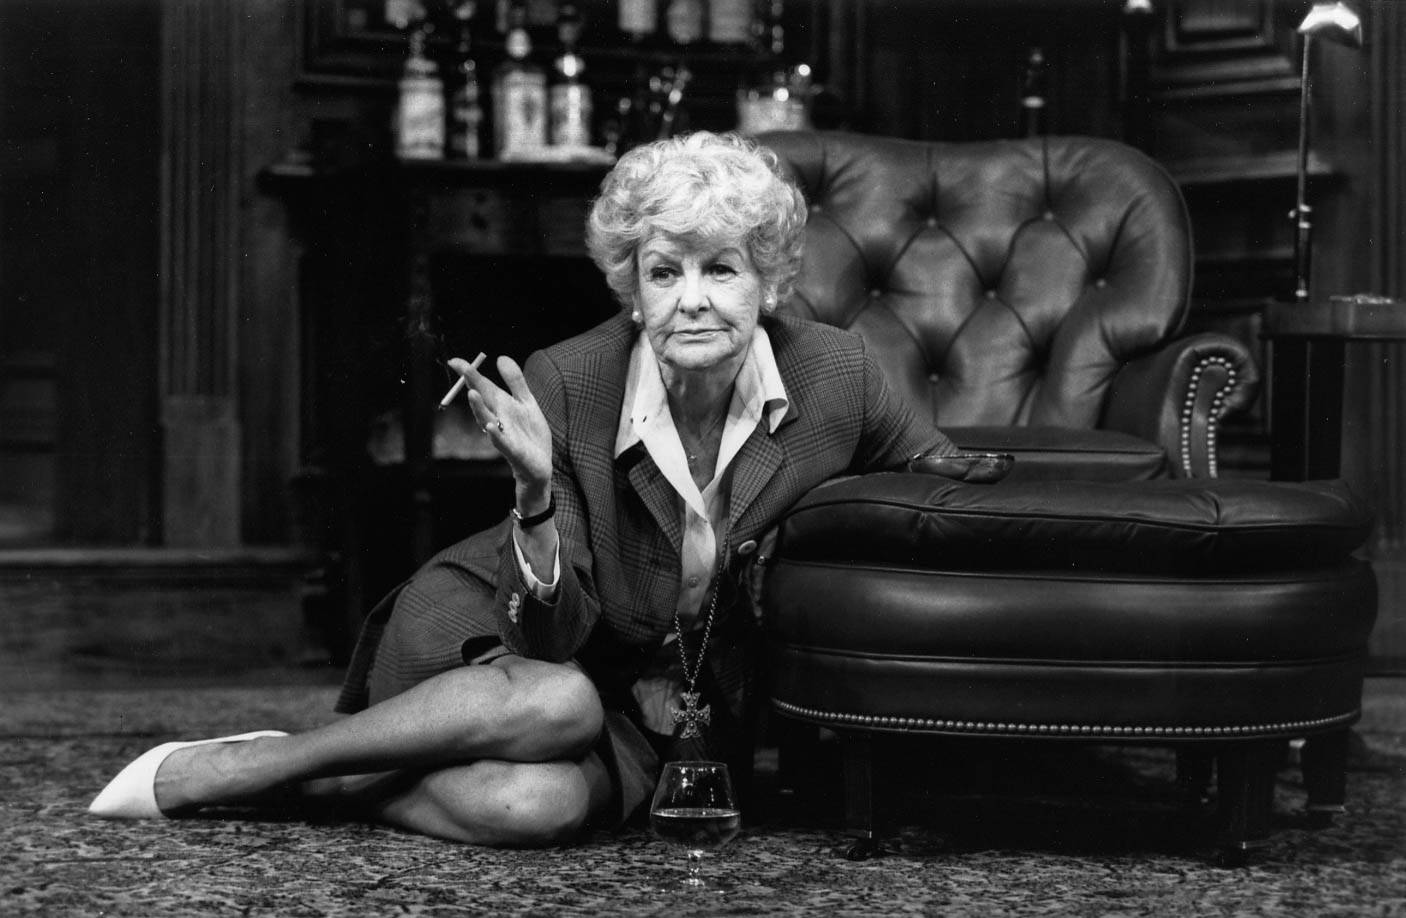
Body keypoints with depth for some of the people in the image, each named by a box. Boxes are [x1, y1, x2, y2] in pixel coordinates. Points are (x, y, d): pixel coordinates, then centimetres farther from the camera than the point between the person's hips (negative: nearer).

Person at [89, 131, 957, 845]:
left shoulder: (837, 376, -17)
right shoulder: (564, 386, -21)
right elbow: (550, 639, -21)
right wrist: (536, 492, -39)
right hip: (493, 636, -1)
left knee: (541, 804, -36)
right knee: (555, 706, -40)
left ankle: (323, 780, -9)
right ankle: (212, 767, -21)